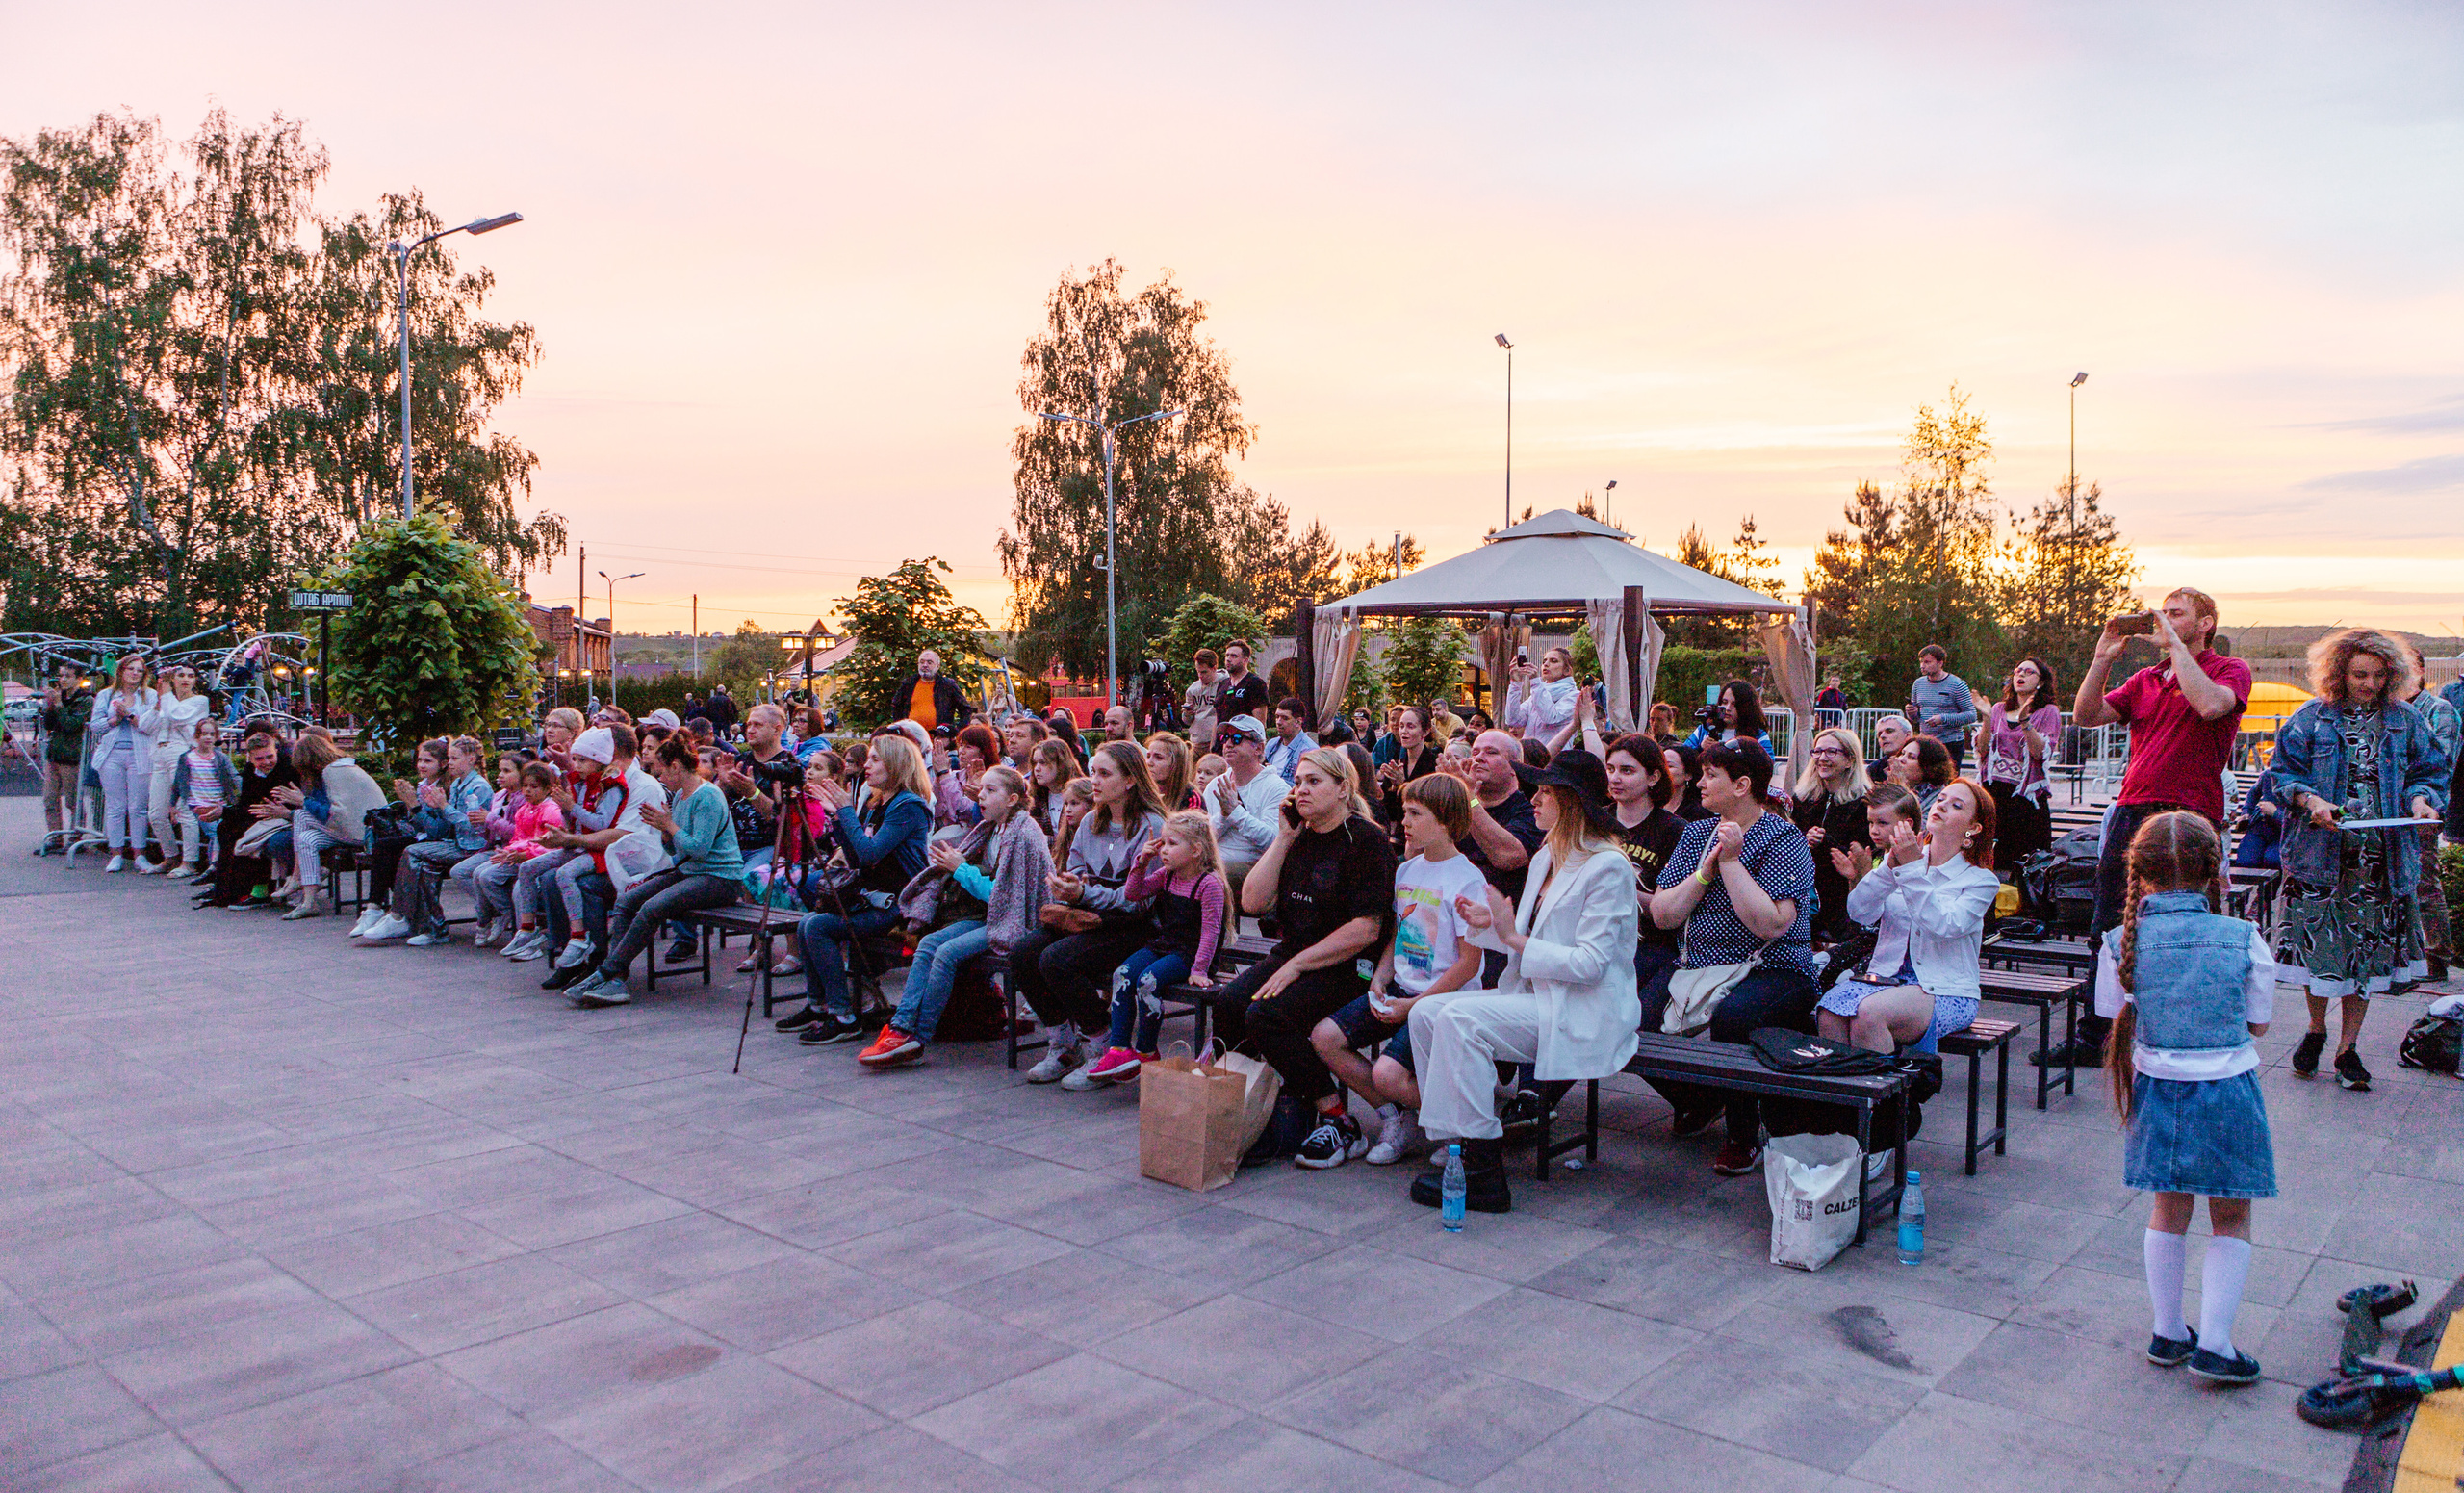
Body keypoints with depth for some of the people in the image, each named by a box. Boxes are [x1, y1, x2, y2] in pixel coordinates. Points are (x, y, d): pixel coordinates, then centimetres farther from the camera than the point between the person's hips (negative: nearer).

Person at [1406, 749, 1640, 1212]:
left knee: (1460, 1018, -27)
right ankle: (1454, 1142, -4)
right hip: (1536, 997, 9)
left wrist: (1516, 939, -19)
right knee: (1426, 1013, -8)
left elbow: (1590, 962, -19)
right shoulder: (1544, 858, 16)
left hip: (1583, 1013, -9)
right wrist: (1490, 925, 2)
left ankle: (1484, 1171, -21)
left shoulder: (1608, 867, -12)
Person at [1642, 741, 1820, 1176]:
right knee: (1638, 1019, -20)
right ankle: (1697, 1102, 14)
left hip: (1773, 972, -5)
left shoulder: (1785, 840, -5)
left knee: (1729, 1016, -38)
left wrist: (1731, 862, -17)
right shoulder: (1697, 834, 13)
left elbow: (1770, 924, -20)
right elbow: (1662, 915, 5)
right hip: (1697, 967, 6)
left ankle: (1746, 1134, -10)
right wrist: (1705, 871, -9)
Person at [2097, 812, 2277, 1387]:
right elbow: (2259, 1022, -1)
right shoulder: (2242, 939, -11)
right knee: (2230, 1220, 14)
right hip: (2229, 1090, -2)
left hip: (2157, 1088, 2)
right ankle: (2215, 1344, 11)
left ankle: (2168, 1333, 27)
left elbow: (2115, 1017, 1)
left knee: (2169, 1211, 18)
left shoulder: (2122, 943, -9)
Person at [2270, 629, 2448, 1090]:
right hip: (2320, 850, -1)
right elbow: (2283, 773, 2)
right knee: (2317, 939, 1)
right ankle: (2316, 1028, 25)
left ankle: (2347, 1047, 15)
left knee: (2368, 948, 4)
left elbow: (2427, 774, 11)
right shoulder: (2311, 719, 2)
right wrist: (2310, 800, -16)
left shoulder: (2407, 722, 8)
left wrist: (2421, 800, -10)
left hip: (2382, 856, 2)